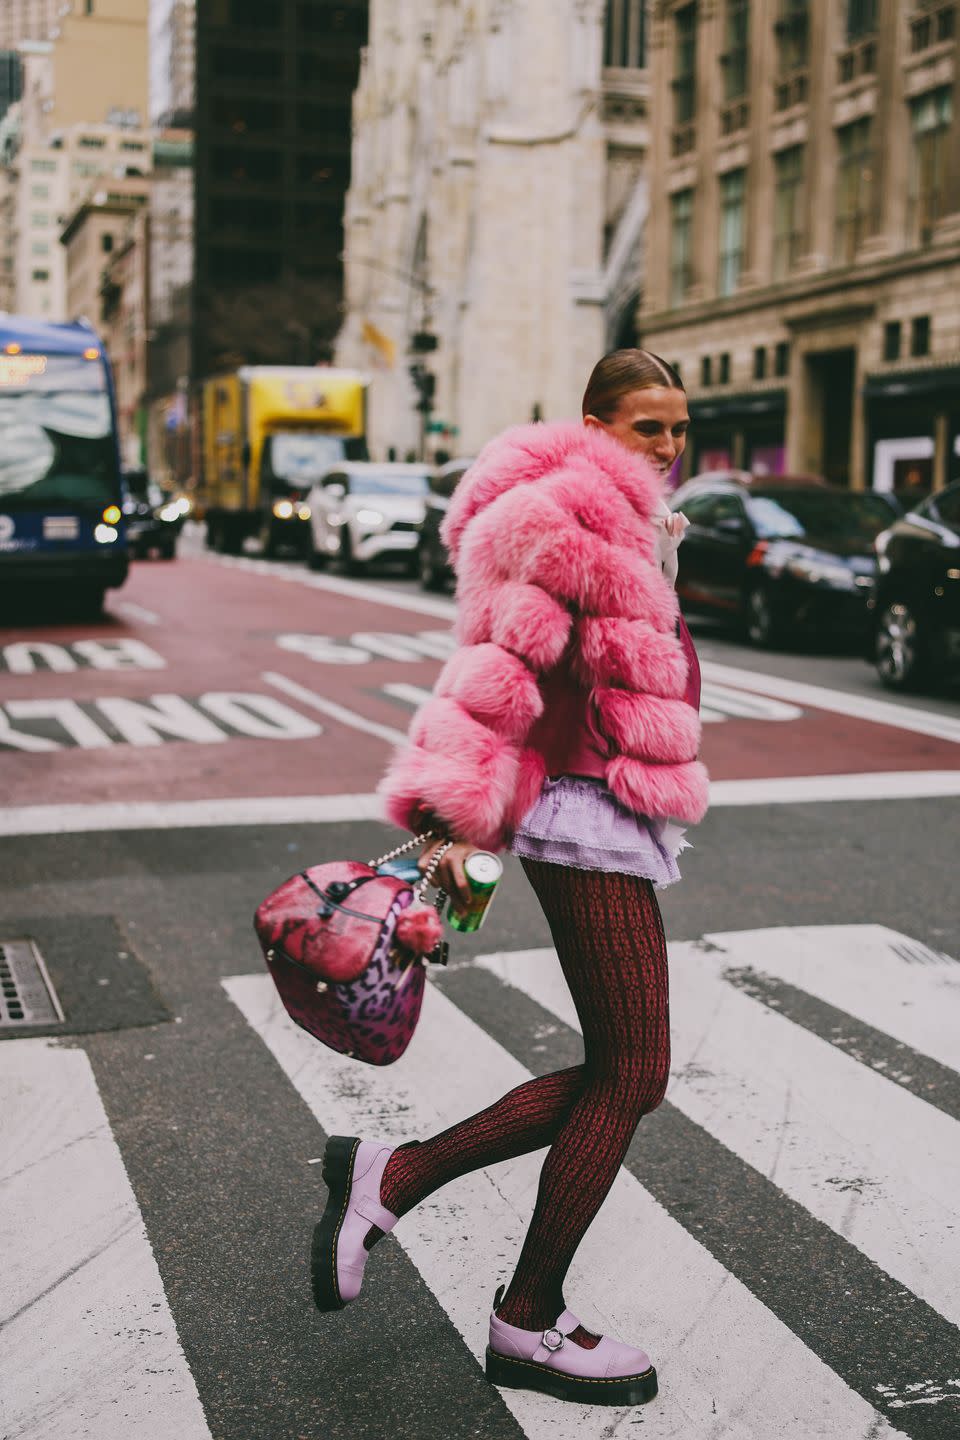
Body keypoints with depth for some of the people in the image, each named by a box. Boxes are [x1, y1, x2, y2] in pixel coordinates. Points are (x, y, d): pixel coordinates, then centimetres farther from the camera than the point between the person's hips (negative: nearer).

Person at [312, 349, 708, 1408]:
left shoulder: (629, 527, 20)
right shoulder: (568, 512, -12)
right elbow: (498, 670, -21)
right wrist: (455, 822, -26)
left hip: (613, 824, 11)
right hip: (585, 817, -10)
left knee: (617, 1072, 9)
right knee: (631, 1073, -4)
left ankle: (388, 1177, 14)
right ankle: (528, 1327, 11)